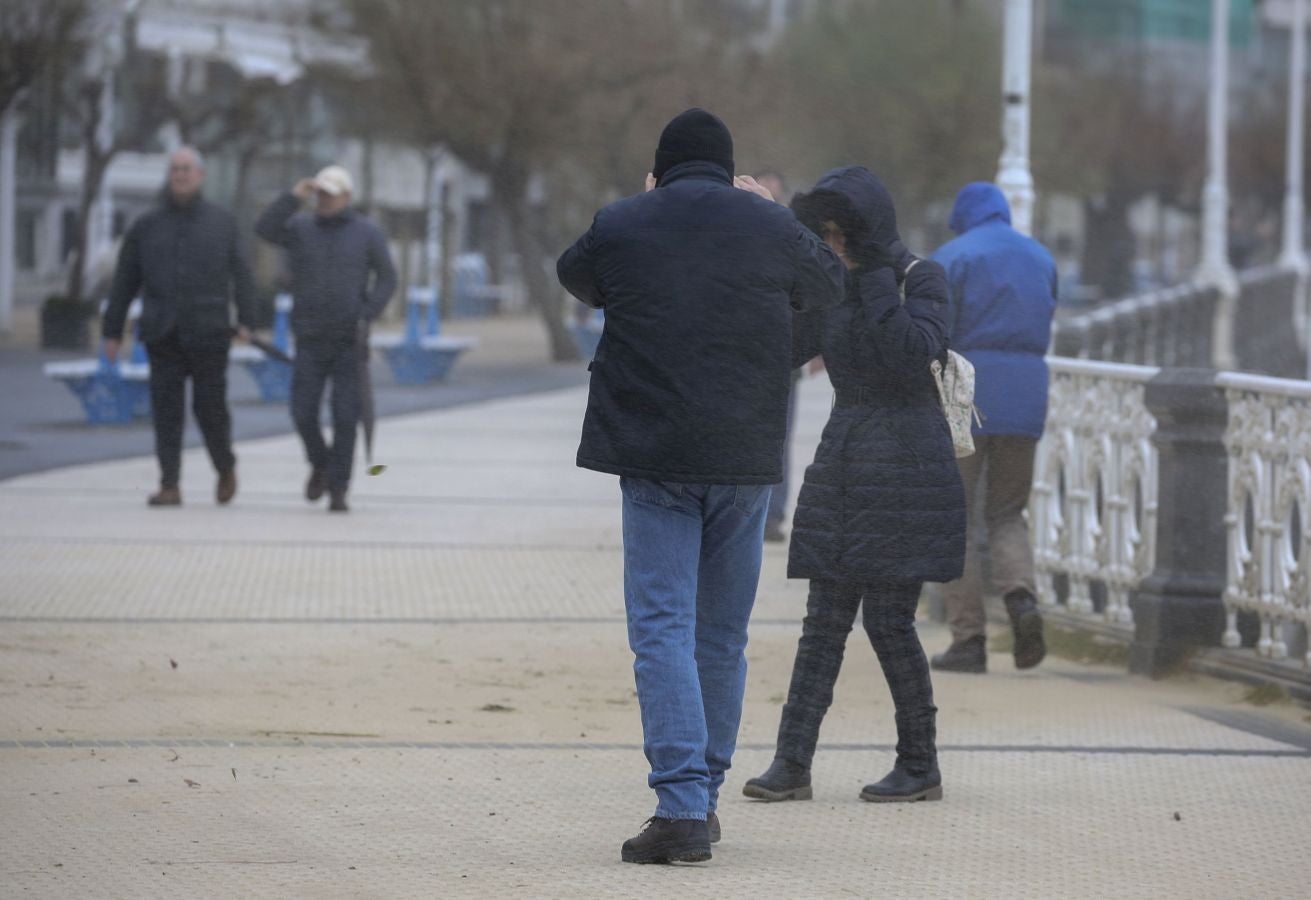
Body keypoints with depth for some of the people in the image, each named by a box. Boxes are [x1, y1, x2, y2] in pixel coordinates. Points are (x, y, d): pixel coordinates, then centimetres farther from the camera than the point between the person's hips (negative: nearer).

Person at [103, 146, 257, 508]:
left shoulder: (222, 223, 8)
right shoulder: (147, 226, 10)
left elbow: (241, 275, 2)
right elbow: (124, 281, 11)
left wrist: (246, 320, -11)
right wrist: (112, 331, 8)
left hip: (208, 332, -1)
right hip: (163, 335, 1)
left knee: (211, 407, 1)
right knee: (166, 409, -6)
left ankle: (225, 468, 27)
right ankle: (170, 486, -7)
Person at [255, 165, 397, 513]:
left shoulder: (367, 233, 1)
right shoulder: (301, 229, 3)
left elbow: (386, 279, 2)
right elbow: (264, 229, -14)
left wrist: (367, 316, -12)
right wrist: (294, 197, -22)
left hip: (350, 341, -1)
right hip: (310, 341, 2)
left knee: (345, 417, -7)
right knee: (303, 413, -3)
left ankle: (338, 488, -1)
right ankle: (320, 464, 26)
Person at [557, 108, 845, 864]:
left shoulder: (620, 227, 0)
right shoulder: (770, 227, 3)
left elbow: (575, 276, 22)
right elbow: (832, 284, 22)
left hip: (654, 456, -2)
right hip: (747, 457, 2)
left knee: (663, 628, -4)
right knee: (724, 634, 14)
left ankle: (683, 808, -16)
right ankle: (704, 794, 22)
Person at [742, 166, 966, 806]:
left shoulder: (921, 279, -5)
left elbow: (913, 354, -20)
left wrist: (874, 279, -19)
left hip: (906, 470, -6)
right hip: (841, 466, 6)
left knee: (889, 620, -5)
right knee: (825, 618, 1)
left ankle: (921, 767, 6)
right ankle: (791, 764, -3)